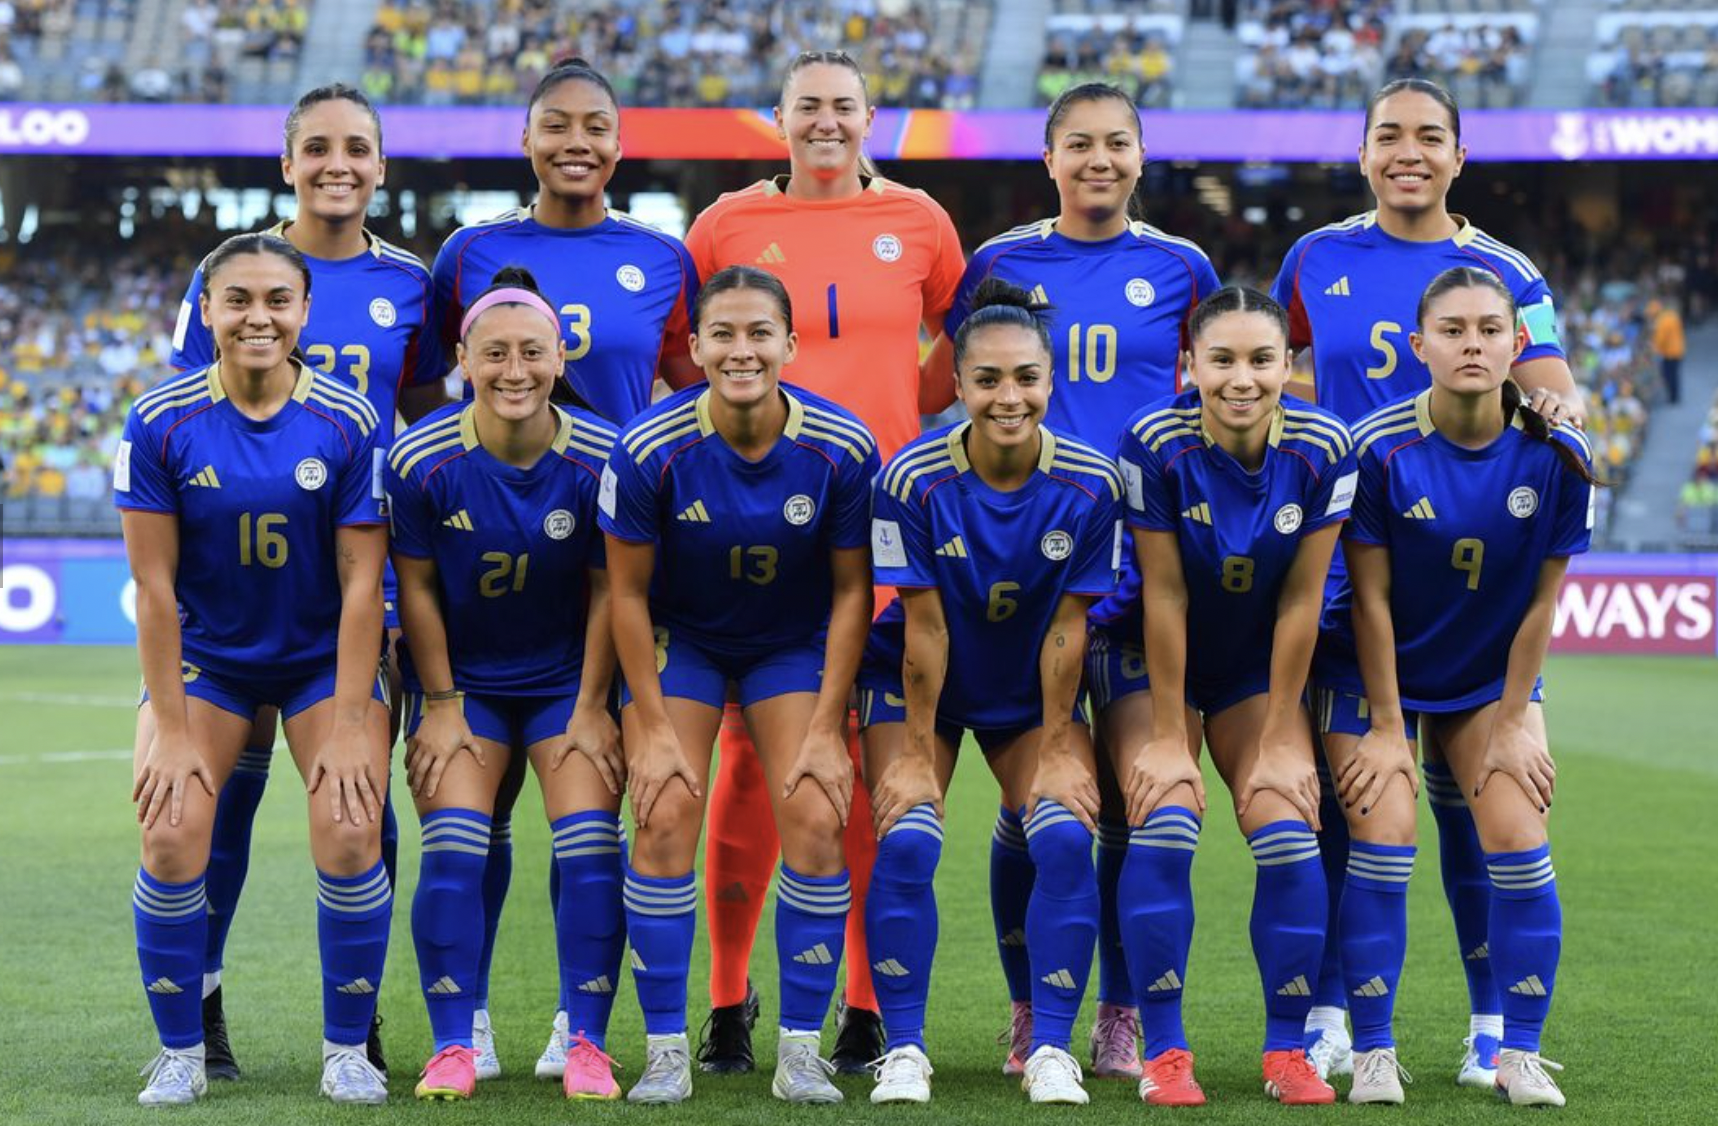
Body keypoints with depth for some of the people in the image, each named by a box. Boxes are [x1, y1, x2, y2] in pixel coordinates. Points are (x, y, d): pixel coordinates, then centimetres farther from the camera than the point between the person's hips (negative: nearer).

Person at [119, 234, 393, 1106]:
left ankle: (347, 1051, 3)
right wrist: (174, 730, -13)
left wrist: (348, 726, -15)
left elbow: (361, 584, -11)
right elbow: (154, 585, -10)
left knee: (349, 838, -18)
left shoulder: (349, 423, -12)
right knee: (170, 839, -17)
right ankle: (180, 1054, 4)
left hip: (325, 657, 0)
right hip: (203, 658, 1)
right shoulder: (160, 422, -12)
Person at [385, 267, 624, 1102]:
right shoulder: (422, 459, -17)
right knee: (452, 856, -10)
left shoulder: (599, 459, -16)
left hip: (567, 679, 0)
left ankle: (586, 1043, 0)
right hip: (461, 680, 0)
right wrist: (439, 703, -5)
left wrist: (592, 706, -6)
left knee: (591, 854, -9)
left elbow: (607, 587, -7)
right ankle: (452, 1048, 0)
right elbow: (417, 586, -7)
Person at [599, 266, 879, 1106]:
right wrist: (653, 728, -12)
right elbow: (628, 592, -12)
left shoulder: (842, 449, -21)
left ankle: (801, 1051, 0)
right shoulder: (649, 449, -24)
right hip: (680, 639, -1)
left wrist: (827, 729, -10)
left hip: (794, 644, 1)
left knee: (815, 823, -13)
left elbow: (851, 591, -10)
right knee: (664, 821, -14)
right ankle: (666, 1051, -2)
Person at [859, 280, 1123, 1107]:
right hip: (916, 689, -1)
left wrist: (1057, 747, -9)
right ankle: (903, 1047, -5)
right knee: (906, 842, -18)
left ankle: (1051, 1047, -6)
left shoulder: (1091, 485, -19)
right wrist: (916, 750, -14)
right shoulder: (913, 479, -23)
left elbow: (1067, 626, -13)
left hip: (1033, 695, 1)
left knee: (1066, 839, -17)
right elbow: (924, 626, -18)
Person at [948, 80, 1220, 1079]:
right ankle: (1032, 1015, 12)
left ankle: (1122, 1017, 12)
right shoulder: (1001, 265, 5)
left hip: (1148, 555, 0)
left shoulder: (1181, 270, 5)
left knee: (1133, 792, 2)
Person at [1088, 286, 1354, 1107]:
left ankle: (1288, 1052, 0)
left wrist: (1279, 740, -10)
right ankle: (1163, 1053, -10)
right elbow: (1164, 594, -21)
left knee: (1288, 832, -13)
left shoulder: (1322, 450, -19)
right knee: (1165, 824, -20)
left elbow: (1299, 602, -14)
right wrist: (1168, 737, -16)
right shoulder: (1155, 442, -25)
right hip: (1150, 658, -2)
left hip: (1259, 664, 2)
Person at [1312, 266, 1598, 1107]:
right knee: (1383, 839, -13)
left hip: (1492, 677, 2)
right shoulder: (1380, 448, -20)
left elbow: (1541, 602, -7)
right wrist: (1386, 728, -12)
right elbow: (1371, 598, -14)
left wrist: (1512, 724, -6)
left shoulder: (1555, 456, -15)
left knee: (1517, 839, -9)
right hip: (1378, 672, -2)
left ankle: (1519, 1053, 3)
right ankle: (1372, 1054, -1)